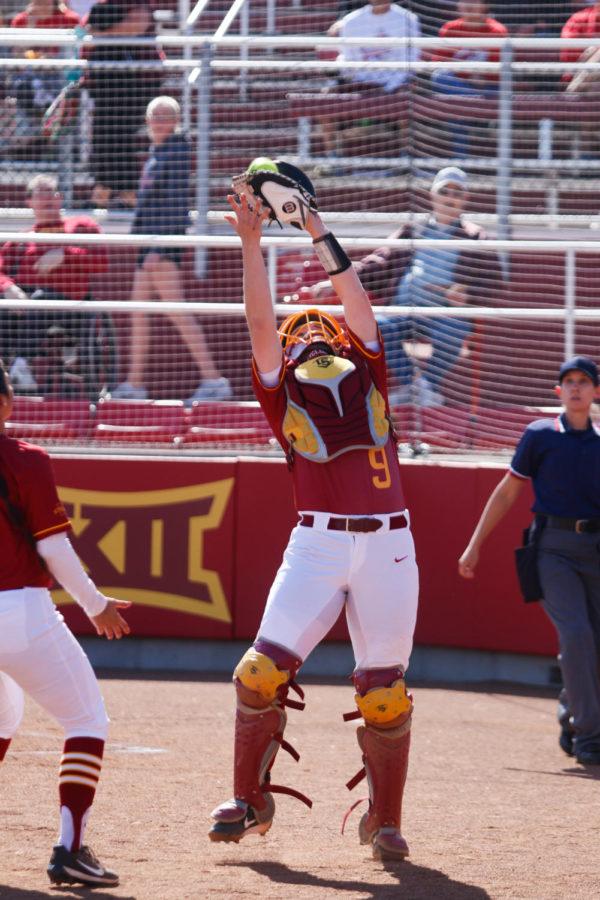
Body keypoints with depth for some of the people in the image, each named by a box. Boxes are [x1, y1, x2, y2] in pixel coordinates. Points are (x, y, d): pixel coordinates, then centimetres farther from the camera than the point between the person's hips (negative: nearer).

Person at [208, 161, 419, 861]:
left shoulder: (367, 378, 17)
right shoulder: (284, 394, 13)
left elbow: (354, 297, 13)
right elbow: (260, 321, 3)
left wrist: (318, 231, 11)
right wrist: (251, 243, -3)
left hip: (388, 545, 1)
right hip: (317, 545, -1)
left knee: (384, 692, -1)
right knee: (264, 669, -11)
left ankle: (384, 820, 13)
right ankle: (250, 799, 6)